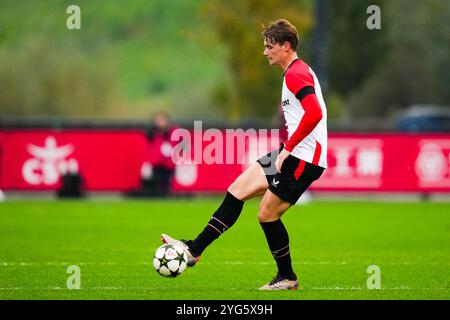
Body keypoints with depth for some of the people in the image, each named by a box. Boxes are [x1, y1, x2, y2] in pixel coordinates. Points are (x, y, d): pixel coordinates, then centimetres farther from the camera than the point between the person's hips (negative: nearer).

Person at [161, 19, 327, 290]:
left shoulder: (295, 74, -16)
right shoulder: (297, 72, 17)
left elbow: (314, 114, -30)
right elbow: (313, 112, 28)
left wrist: (288, 149, -22)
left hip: (304, 159, -11)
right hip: (293, 154, 11)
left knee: (267, 214, -5)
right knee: (238, 190, 7)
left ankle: (287, 278, 12)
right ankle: (194, 250, 7)